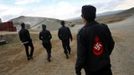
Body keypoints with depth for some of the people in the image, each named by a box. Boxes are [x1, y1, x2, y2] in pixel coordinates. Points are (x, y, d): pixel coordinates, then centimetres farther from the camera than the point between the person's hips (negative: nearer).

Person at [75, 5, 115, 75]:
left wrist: (78, 69, -4)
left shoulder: (82, 33, -21)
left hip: (91, 68, -2)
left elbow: (81, 55, -19)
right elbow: (111, 44, 4)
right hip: (105, 65, 3)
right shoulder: (104, 27, -9)